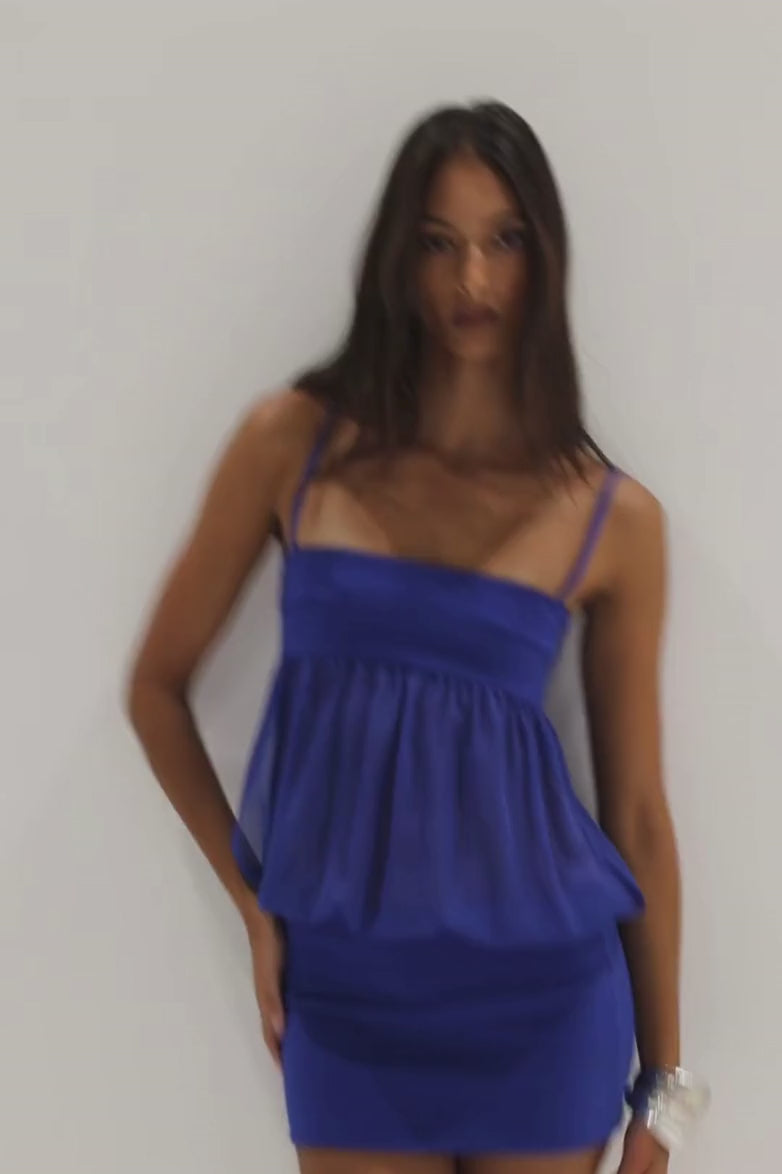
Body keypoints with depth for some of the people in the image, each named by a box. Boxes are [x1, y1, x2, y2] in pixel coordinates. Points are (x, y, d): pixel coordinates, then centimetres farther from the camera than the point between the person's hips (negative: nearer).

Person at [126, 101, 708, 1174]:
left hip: (541, 994, 0)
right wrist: (253, 902, 2)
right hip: (346, 994, 0)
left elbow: (637, 810, 3)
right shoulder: (292, 441, -4)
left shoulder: (615, 520, -3)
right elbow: (158, 687, 5)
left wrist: (662, 1081, 6)